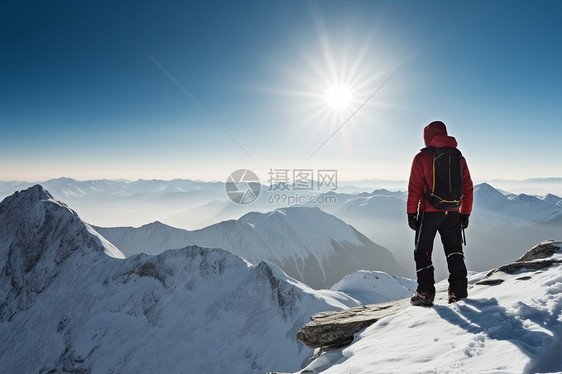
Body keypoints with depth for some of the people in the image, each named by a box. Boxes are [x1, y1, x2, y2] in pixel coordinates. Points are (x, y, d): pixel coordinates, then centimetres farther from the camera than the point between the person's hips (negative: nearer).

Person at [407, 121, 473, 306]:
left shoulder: (422, 157, -7)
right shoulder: (458, 157, 8)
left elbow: (414, 189, -10)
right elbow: (467, 188, 11)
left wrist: (411, 213, -3)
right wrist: (465, 213, 17)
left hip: (429, 212, -4)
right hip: (453, 213, 4)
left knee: (423, 251, 6)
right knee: (454, 250, 17)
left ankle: (425, 293, 4)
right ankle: (459, 290, 14)